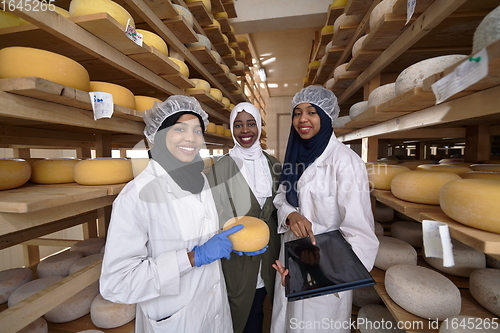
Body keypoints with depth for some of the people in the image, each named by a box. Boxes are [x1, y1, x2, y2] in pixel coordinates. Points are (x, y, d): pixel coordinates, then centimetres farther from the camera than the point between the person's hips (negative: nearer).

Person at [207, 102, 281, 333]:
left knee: (257, 311, 23)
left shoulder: (272, 164, 1)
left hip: (268, 253, 4)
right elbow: (215, 216, -11)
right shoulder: (221, 168, -14)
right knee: (240, 312, 17)